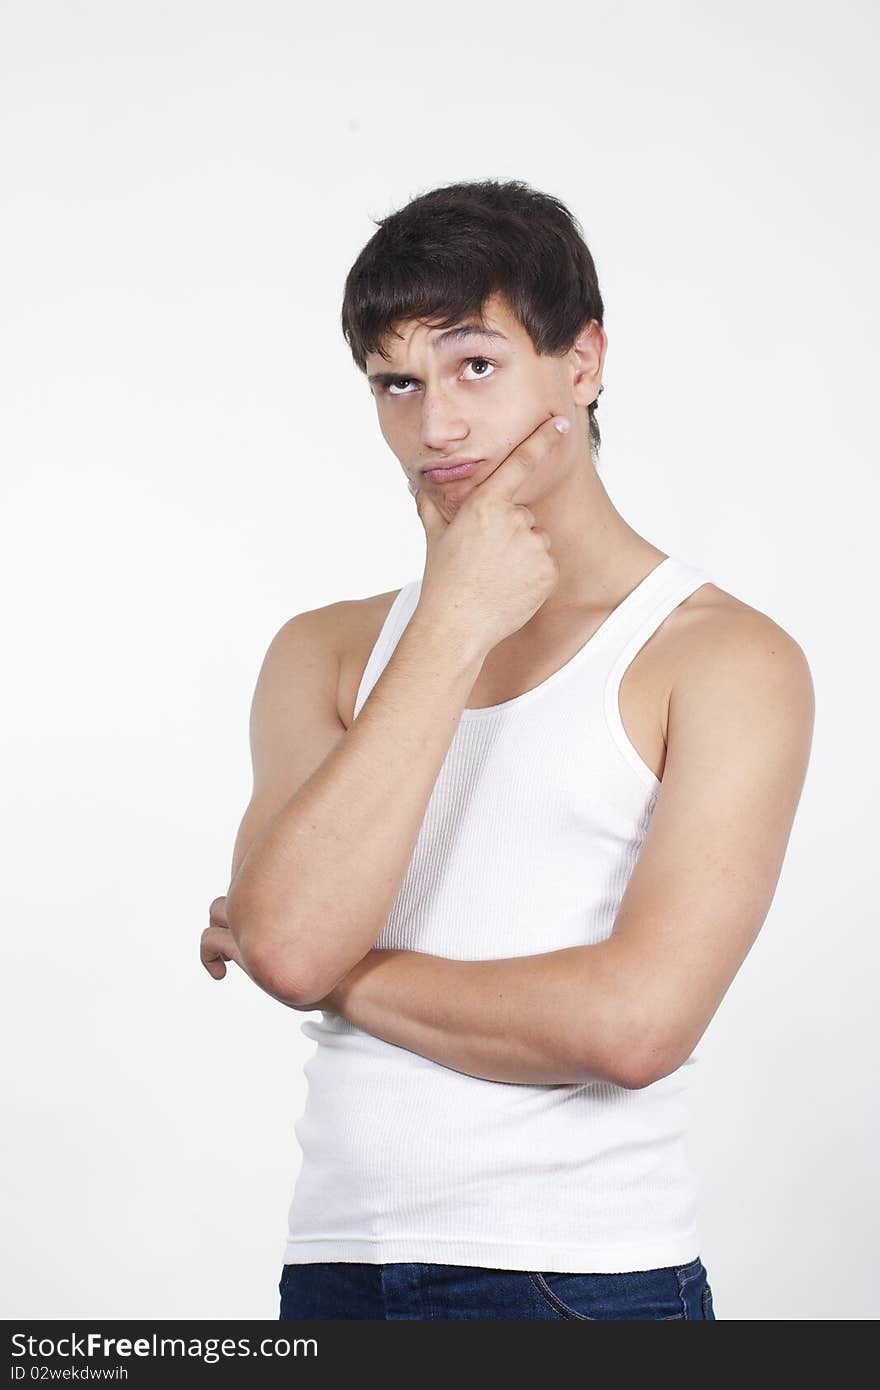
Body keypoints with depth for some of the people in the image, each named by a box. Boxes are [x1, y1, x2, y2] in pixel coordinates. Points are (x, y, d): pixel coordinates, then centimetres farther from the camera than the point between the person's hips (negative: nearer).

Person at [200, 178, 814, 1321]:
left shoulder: (728, 659, -7)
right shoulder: (324, 655, 7)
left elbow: (633, 1023, -18)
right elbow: (284, 939, -11)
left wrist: (339, 972, -7)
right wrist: (454, 626, -12)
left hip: (582, 1281, -4)